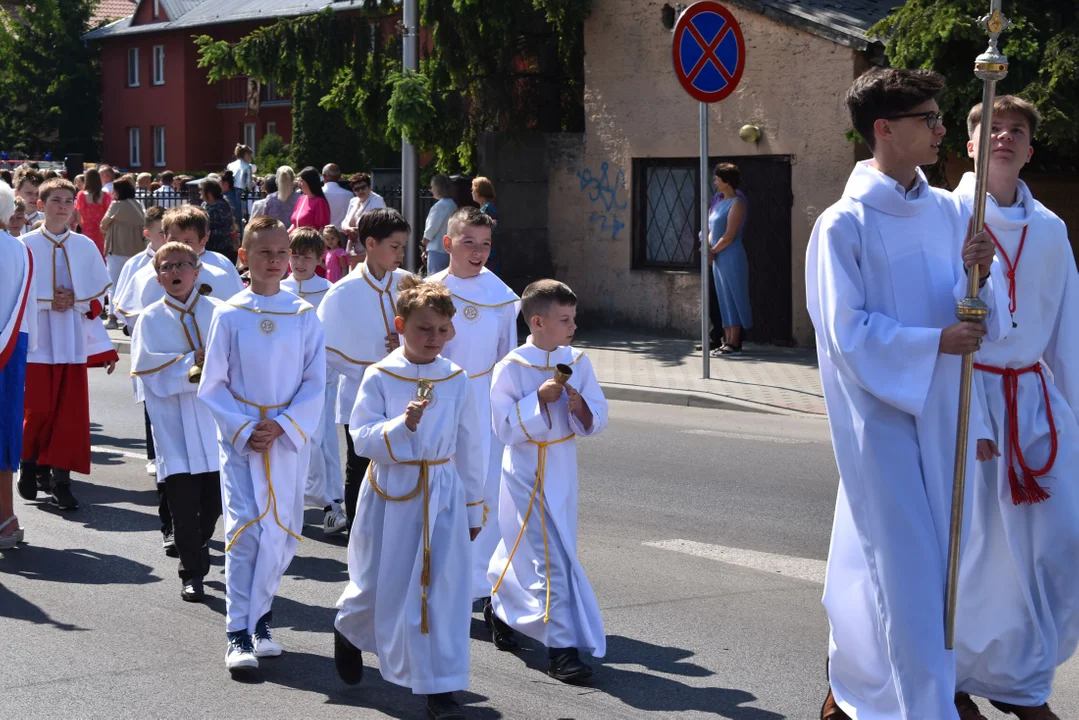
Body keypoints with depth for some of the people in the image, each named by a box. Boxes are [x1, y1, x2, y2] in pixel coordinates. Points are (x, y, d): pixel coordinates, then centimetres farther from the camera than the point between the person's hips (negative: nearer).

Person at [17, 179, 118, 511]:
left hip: (73, 342, 2)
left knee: (70, 412, 0)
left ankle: (60, 478, 5)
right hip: (37, 340, -2)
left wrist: (76, 303, -7)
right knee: (37, 410, -1)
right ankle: (30, 464, 24)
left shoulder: (85, 246, 5)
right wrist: (47, 302, -13)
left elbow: (100, 293, 9)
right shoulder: (26, 245, -3)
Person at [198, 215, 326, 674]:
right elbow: (212, 385, 1)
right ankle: (239, 634, -9)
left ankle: (258, 614, 25)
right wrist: (244, 429, -10)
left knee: (282, 532, 5)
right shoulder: (229, 315, 0)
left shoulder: (304, 316, 3)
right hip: (240, 439, -2)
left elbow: (315, 384, 2)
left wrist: (281, 426, -10)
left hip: (289, 439, 2)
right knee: (245, 529, -11)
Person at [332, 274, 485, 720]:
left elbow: (469, 449, 9)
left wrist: (473, 508, 13)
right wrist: (402, 425, -28)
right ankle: (348, 631, 46)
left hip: (442, 494, 2)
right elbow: (362, 438, -11)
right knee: (377, 583, 11)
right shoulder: (380, 378, -6)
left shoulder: (457, 381, 1)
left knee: (444, 590, -4)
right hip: (391, 493, -1)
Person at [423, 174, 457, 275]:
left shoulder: (440, 206, -14)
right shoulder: (453, 205, 9)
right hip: (450, 249, 8)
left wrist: (424, 245, 6)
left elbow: (431, 229, -10)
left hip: (437, 250, -8)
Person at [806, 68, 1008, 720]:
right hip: (878, 409, -6)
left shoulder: (946, 212, 6)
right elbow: (848, 330, -12)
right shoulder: (844, 225, -10)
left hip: (937, 407, 6)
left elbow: (974, 320, 5)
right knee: (906, 566, -5)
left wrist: (975, 275, -15)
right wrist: (935, 341, -16)